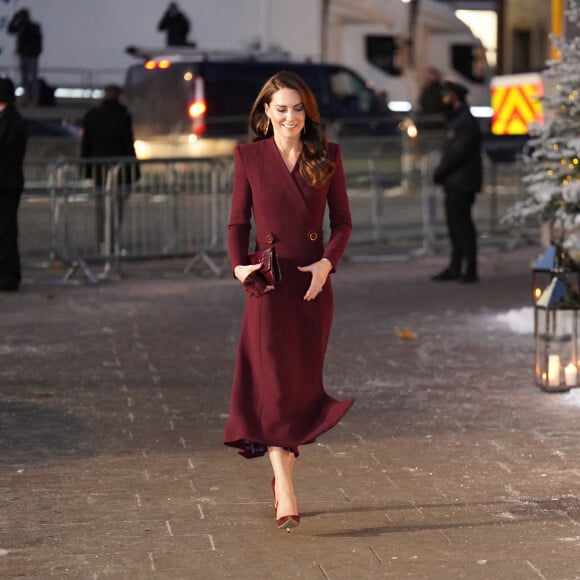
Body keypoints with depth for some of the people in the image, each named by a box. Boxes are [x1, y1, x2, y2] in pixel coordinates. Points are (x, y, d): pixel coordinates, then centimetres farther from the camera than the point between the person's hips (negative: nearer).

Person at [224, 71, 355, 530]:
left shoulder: (327, 156, 4)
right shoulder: (249, 157, 2)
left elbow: (343, 221, 7)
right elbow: (238, 222, 6)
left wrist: (327, 262, -9)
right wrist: (239, 265, -10)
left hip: (313, 284, 2)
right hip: (268, 286, -2)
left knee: (302, 384, 8)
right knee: (272, 384, -11)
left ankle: (282, 471, 27)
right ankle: (286, 495, -16)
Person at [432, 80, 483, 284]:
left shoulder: (467, 121, -13)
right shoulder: (455, 120, 19)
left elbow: (459, 152, -19)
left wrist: (440, 171, -11)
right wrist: (441, 172, 6)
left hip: (462, 183, -10)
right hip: (453, 182, 10)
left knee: (463, 226, -7)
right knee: (455, 225, 12)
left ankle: (471, 270, -4)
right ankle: (455, 268, 17)